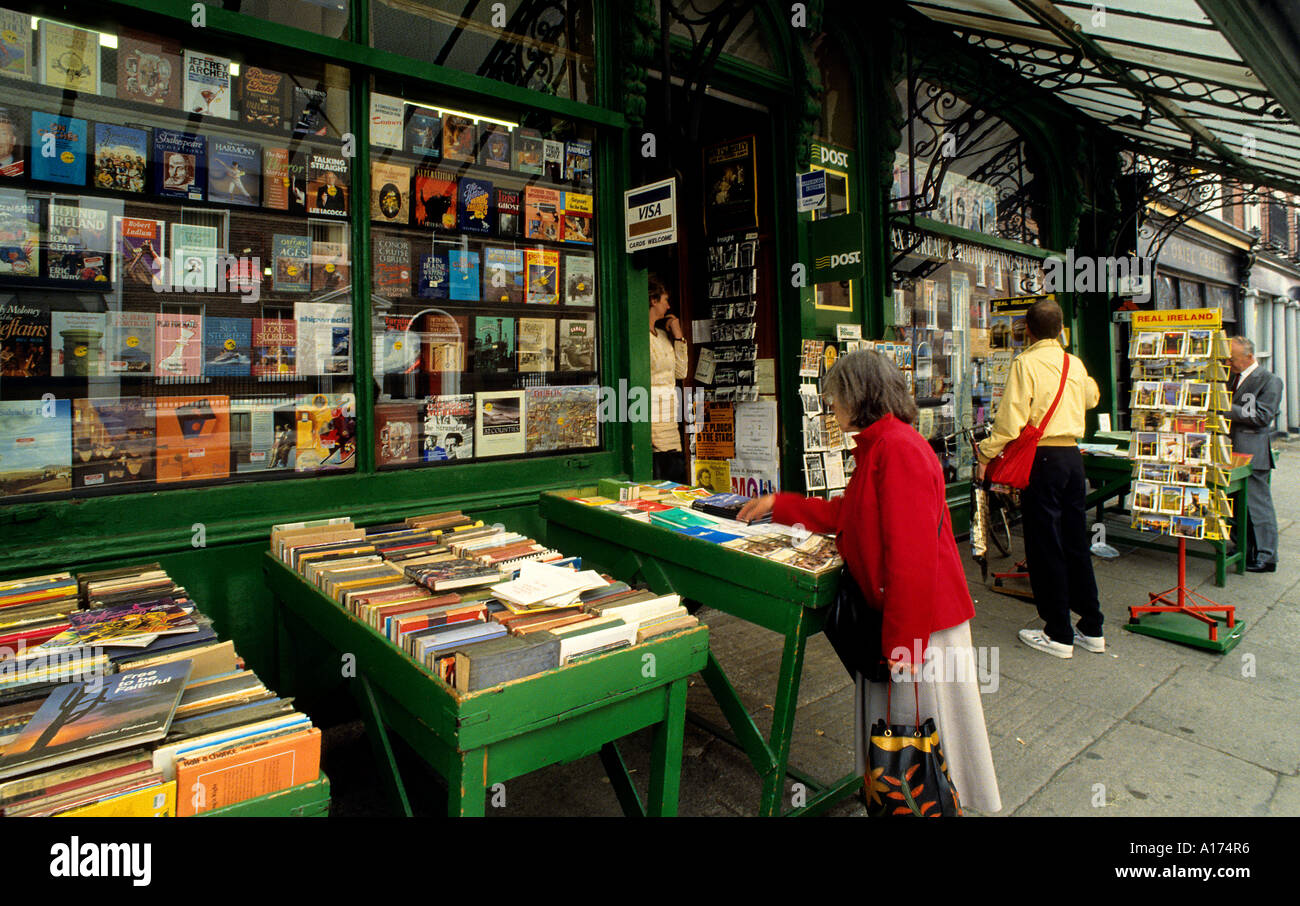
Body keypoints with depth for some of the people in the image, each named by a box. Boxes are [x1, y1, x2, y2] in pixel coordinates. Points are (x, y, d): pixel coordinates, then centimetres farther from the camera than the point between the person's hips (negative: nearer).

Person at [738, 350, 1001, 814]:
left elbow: (912, 556, -25)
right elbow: (845, 515, 25)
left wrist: (902, 644, -21)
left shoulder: (899, 448, -20)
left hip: (920, 618, -10)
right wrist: (778, 504, 28)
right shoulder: (877, 446, 12)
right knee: (886, 724, 19)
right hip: (892, 614, 10)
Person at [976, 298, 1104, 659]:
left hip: (1042, 458, -7)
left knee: (1045, 547, 1)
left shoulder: (1026, 364, -10)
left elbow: (1010, 419, -17)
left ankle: (1058, 635, 9)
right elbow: (1091, 397, 32)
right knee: (1076, 542, 14)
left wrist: (985, 456, -9)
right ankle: (1091, 629, 23)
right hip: (1073, 455, 7)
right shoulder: (1075, 364, 10)